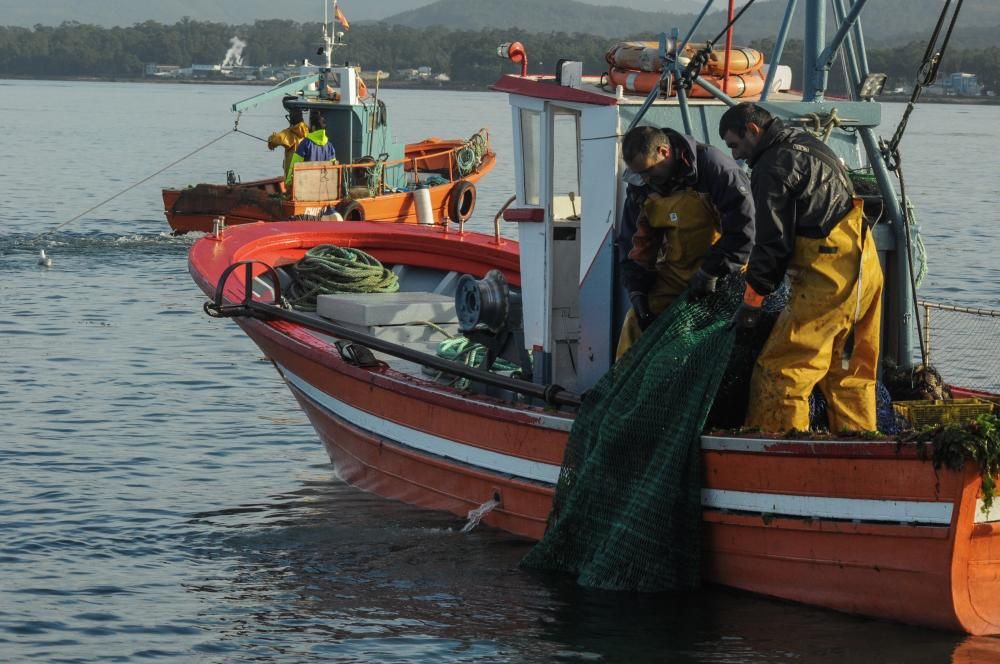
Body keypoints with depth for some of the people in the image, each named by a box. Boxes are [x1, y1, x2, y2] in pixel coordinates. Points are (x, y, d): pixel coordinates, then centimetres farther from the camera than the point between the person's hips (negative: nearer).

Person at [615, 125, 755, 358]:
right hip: (673, 276, 5)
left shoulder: (712, 166, -21)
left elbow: (743, 222, -25)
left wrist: (712, 271, -25)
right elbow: (633, 243, 8)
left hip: (720, 278, -5)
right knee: (636, 325, -6)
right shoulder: (640, 187, -1)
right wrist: (637, 290, -5)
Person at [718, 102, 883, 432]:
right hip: (865, 266, 10)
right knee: (851, 371, 16)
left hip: (829, 277, -10)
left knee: (780, 369, -7)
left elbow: (773, 242, -13)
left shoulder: (772, 167, -11)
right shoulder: (807, 143, 19)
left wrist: (752, 301, -5)